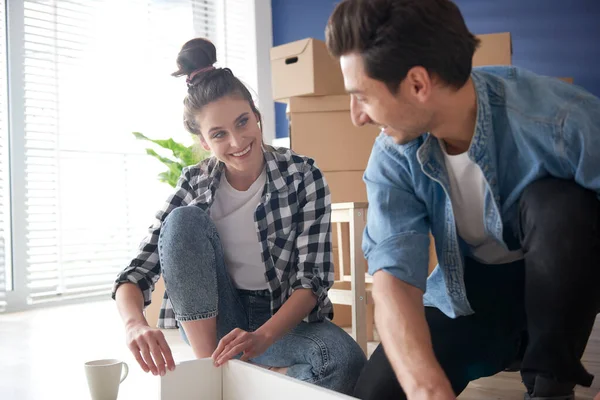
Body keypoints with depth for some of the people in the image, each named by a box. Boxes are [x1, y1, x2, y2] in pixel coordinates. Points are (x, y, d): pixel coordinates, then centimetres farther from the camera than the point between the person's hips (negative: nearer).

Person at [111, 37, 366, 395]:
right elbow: (138, 271, -11)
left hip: (285, 316, -1)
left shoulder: (303, 176, -11)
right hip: (210, 320, 2)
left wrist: (261, 336, -31)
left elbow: (313, 279, -14)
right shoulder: (195, 184, -5)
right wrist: (135, 323, -34)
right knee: (184, 220, -23)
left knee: (346, 361, -34)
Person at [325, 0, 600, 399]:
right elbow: (394, 276, -26)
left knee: (558, 205, -32)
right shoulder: (393, 158, -18)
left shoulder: (561, 120, -30)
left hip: (567, 287, -1)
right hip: (468, 296, 2)